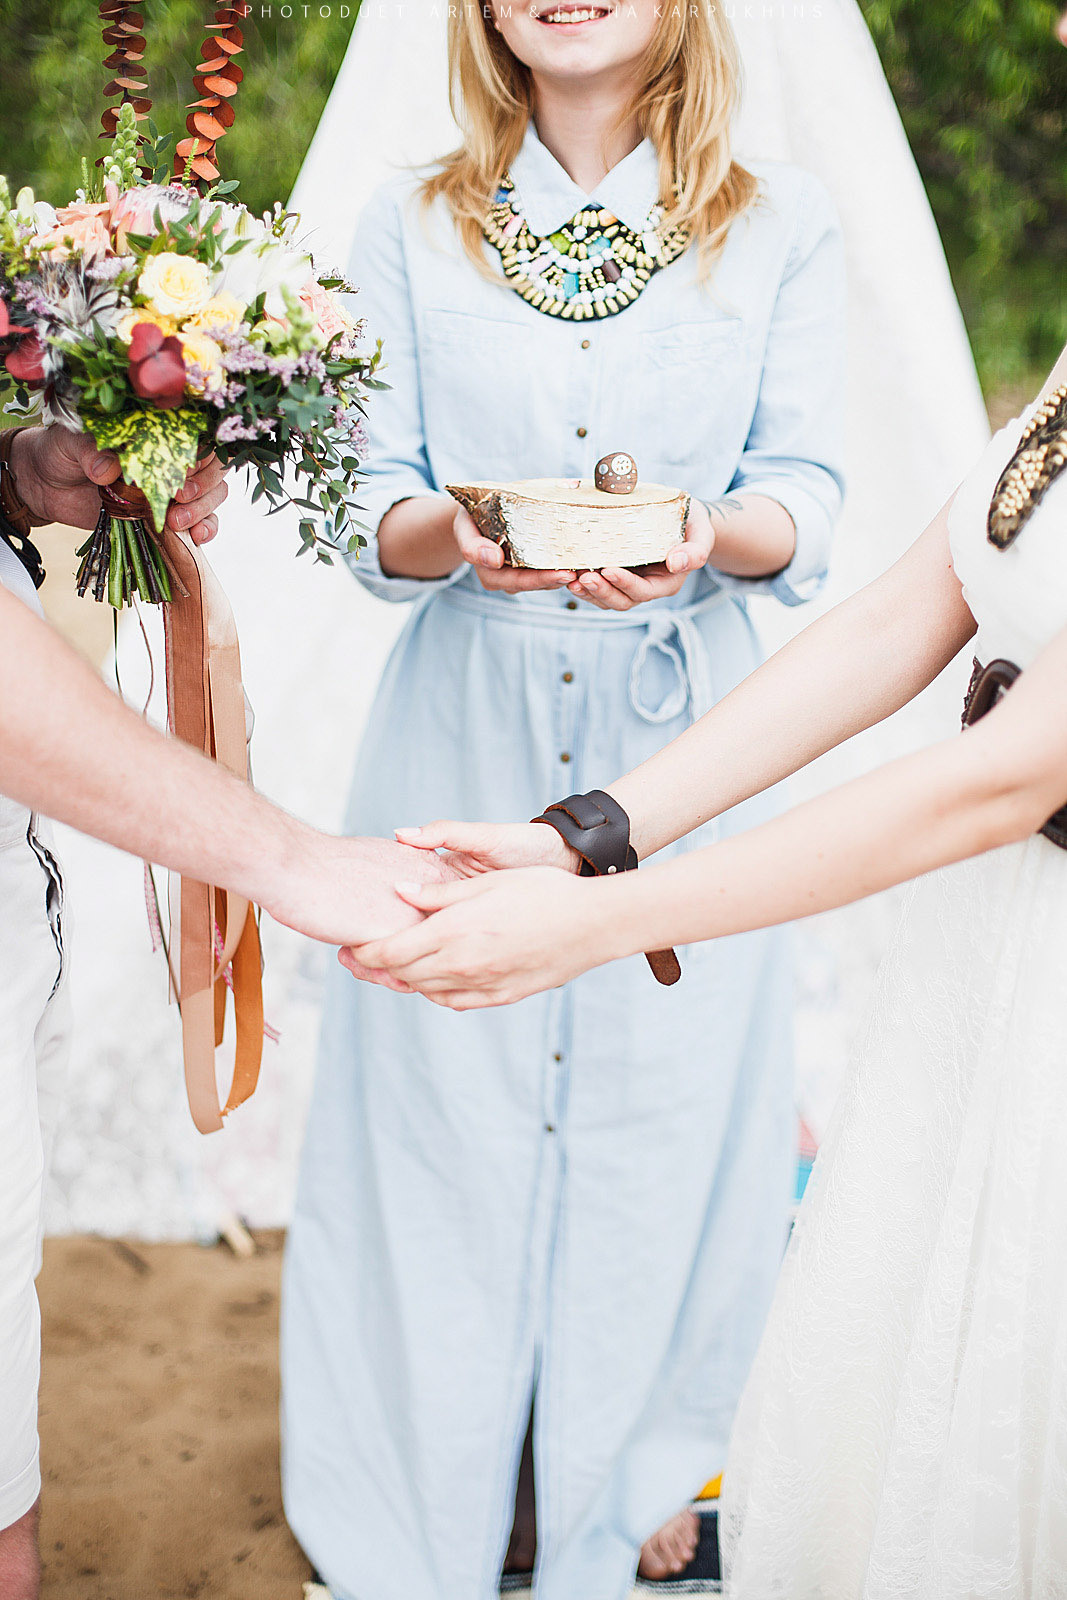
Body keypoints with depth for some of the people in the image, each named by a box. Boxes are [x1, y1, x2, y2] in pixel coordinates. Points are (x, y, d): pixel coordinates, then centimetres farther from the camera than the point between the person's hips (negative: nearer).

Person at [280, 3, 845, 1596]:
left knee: (666, 1108, 6)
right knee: (447, 1119, 5)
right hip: (463, 737, 0)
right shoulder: (409, 227, 8)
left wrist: (708, 537, -22)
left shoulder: (782, 223, 6)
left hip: (686, 746, 0)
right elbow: (374, 510, 4)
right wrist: (450, 534, -19)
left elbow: (808, 505, 1)